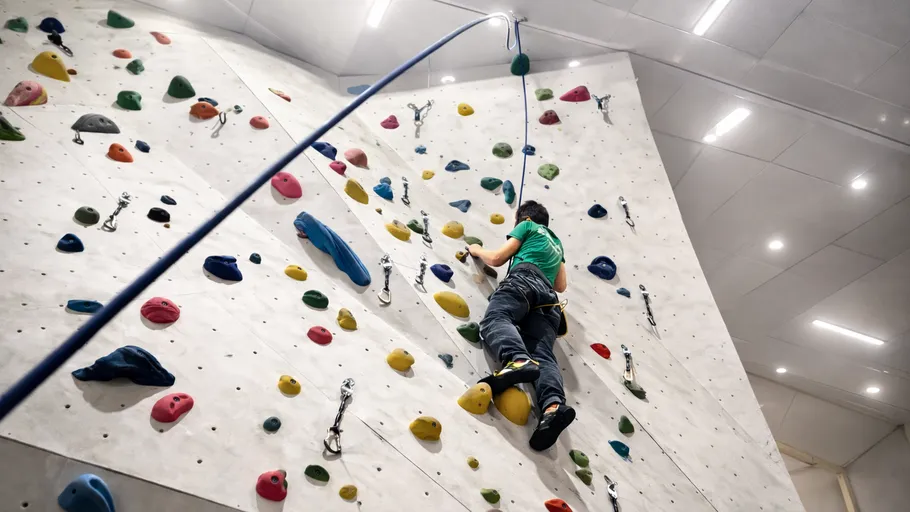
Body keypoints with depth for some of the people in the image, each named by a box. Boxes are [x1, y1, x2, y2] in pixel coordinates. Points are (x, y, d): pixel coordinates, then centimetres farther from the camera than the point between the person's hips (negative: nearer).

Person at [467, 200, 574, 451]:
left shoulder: (527, 226, 23)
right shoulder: (556, 242, 42)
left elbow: (497, 259, 15)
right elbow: (561, 286, 40)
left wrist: (477, 250, 36)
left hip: (524, 279, -6)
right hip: (548, 298, 6)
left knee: (494, 319, -31)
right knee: (543, 354, -18)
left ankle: (518, 361, -65)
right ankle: (554, 405, -49)